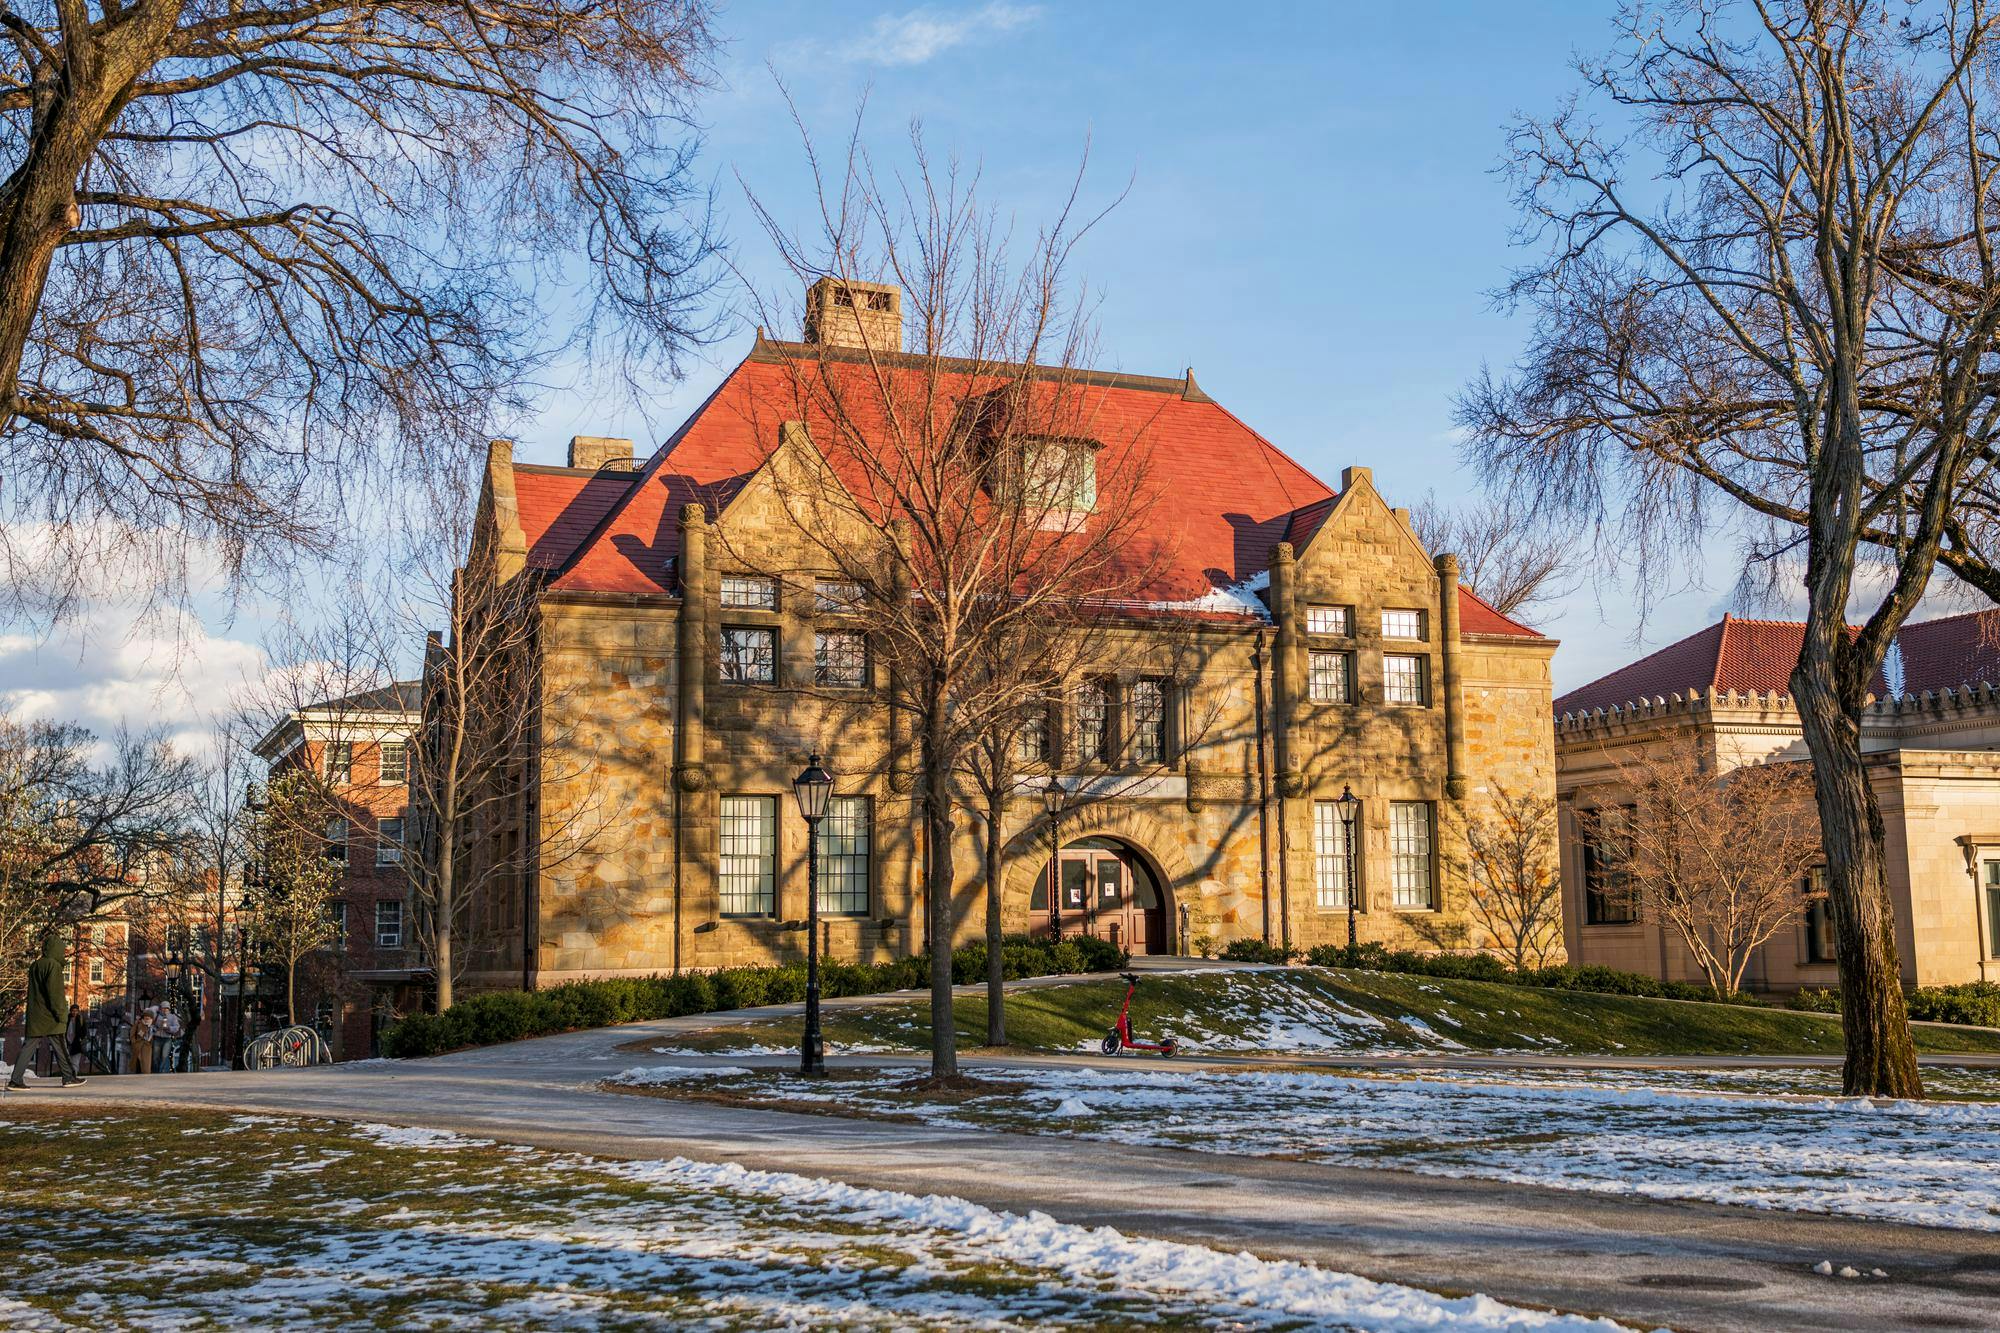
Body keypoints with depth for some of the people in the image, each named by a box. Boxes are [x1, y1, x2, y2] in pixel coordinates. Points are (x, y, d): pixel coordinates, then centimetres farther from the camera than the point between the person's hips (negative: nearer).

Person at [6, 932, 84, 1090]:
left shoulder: (34, 966, 13)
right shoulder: (53, 965, -13)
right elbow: (54, 993, -18)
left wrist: (62, 993, 29)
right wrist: (61, 1014, -15)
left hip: (34, 1016, 7)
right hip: (49, 1017, -7)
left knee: (28, 1047, 4)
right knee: (60, 1047, 2)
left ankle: (16, 1080, -2)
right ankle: (69, 1077, 8)